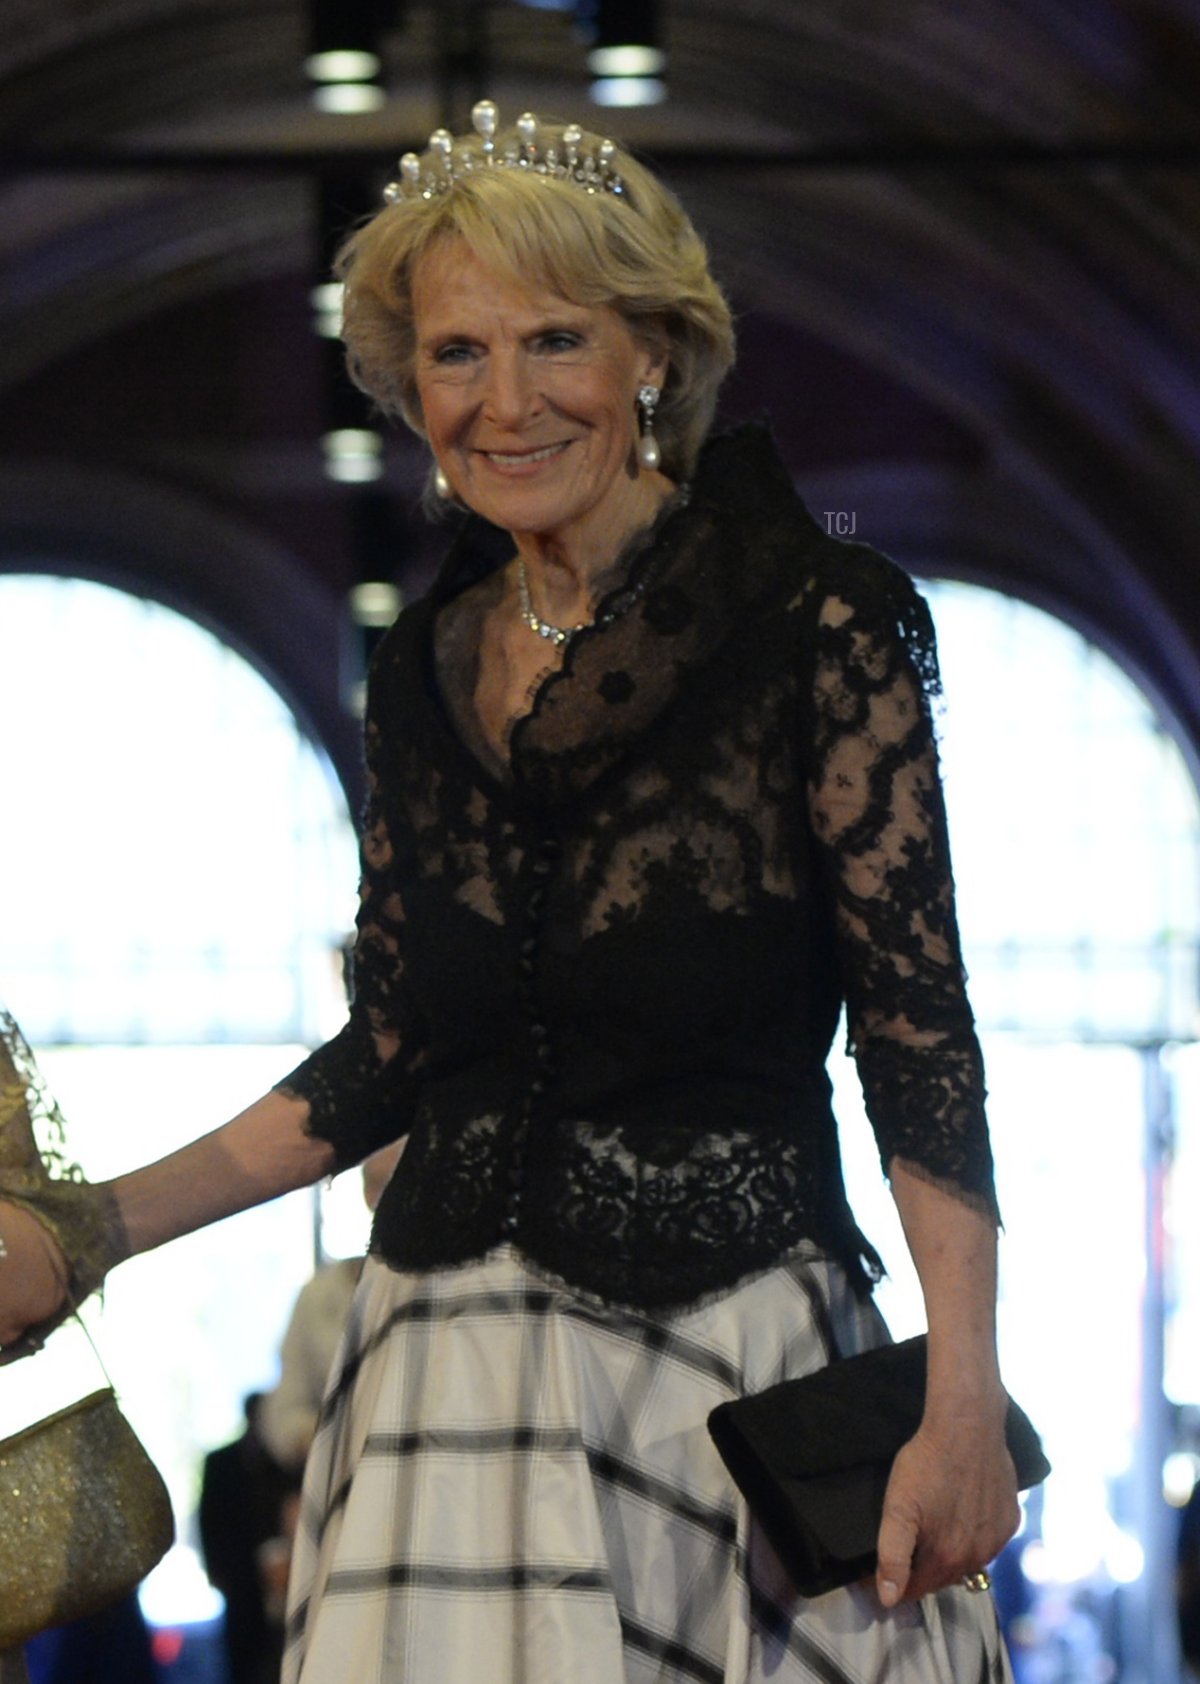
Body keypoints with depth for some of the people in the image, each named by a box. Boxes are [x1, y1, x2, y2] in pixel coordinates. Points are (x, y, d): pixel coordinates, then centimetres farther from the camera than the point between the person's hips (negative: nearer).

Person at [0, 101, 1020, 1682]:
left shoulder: (813, 628, -7)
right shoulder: (428, 669, 10)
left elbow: (921, 1036, -8)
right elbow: (388, 1056, 14)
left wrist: (963, 1410, -14)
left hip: (737, 1365, -4)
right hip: (460, 1360, 4)